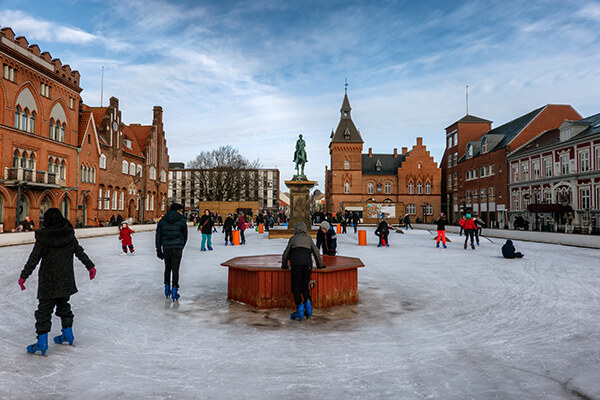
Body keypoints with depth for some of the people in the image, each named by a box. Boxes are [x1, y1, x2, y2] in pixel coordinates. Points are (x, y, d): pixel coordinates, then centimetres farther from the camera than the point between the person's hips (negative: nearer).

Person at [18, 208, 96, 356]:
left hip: (48, 282, -4)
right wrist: (90, 266, 14)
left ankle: (42, 343, 7)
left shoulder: (42, 238, -12)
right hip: (66, 281, 4)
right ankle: (68, 335, 29)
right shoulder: (69, 234, -4)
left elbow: (33, 259, -9)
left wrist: (23, 276, 0)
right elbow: (80, 252, 3)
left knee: (44, 310, 5)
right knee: (63, 305, 20)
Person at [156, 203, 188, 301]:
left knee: (167, 268, 18)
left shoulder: (162, 220, 7)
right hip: (177, 247, -3)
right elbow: (185, 236, 7)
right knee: (175, 269, 0)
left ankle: (167, 288, 25)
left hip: (166, 248, 3)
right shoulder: (182, 220, 0)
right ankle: (174, 289, -4)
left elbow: (158, 236, 5)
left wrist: (158, 249, 8)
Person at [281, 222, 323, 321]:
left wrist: (284, 265, 39)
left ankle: (300, 309, -6)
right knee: (304, 285, 15)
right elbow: (316, 252, 30)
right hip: (307, 261, 3)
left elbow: (286, 252, 25)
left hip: (296, 262, -2)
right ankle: (308, 304, -2)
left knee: (296, 286, 1)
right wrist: (320, 265, 42)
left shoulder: (293, 238, 22)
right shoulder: (309, 238, 27)